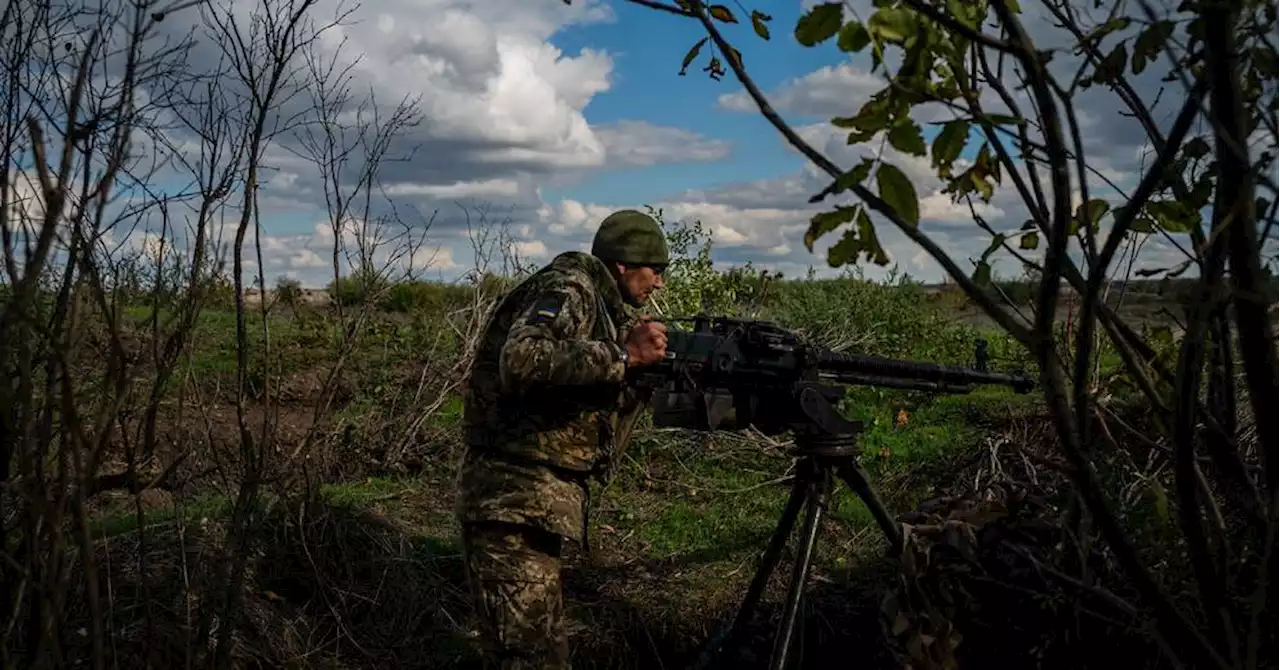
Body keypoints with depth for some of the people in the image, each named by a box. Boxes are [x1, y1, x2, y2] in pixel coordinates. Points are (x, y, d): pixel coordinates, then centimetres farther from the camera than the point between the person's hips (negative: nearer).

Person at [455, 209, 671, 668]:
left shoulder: (606, 310, 19)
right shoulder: (568, 289, -10)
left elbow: (604, 415, 17)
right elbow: (522, 361, -31)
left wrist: (647, 367, 3)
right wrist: (622, 356, -27)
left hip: (534, 500, 10)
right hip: (512, 501, -10)